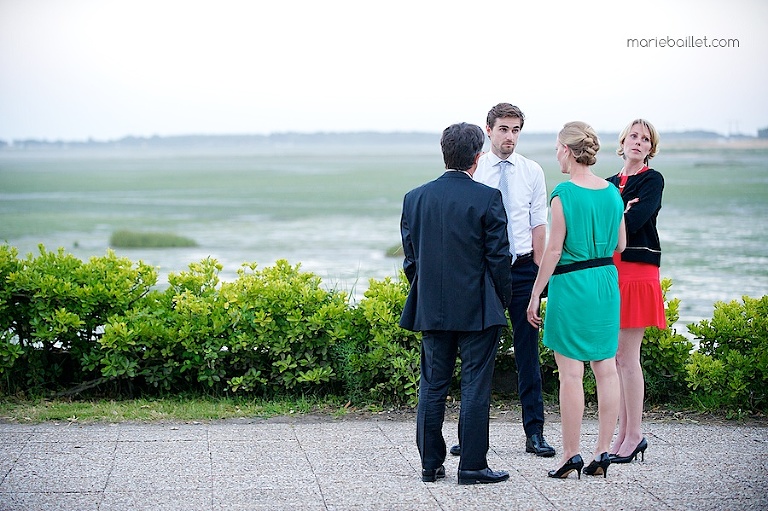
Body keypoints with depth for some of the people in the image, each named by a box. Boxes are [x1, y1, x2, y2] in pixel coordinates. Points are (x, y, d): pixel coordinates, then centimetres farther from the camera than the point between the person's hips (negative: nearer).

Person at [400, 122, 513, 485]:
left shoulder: (414, 198, 3)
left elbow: (410, 258, 7)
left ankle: (431, 465, 15)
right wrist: (502, 301, 4)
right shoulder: (487, 198, -10)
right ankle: (472, 466, 5)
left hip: (431, 309, 4)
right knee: (475, 386, 2)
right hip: (477, 309, -4)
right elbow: (499, 256, -8)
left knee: (432, 386, 10)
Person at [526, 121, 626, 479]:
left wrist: (535, 295, -5)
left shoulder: (564, 194, -12)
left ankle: (571, 455, 3)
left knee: (571, 373, -1)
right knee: (606, 369, 8)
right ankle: (603, 453, 12)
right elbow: (620, 245, 13)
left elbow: (554, 250, -12)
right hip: (607, 283, 6)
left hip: (571, 285, -6)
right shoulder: (612, 192, 5)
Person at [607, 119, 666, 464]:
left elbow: (633, 222, -16)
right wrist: (621, 214, -10)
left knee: (626, 357, -8)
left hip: (637, 273, -7)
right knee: (614, 358, 6)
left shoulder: (652, 180, -1)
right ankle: (624, 433, 12)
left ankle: (634, 435, -2)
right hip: (609, 272, 7)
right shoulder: (609, 184, 18)